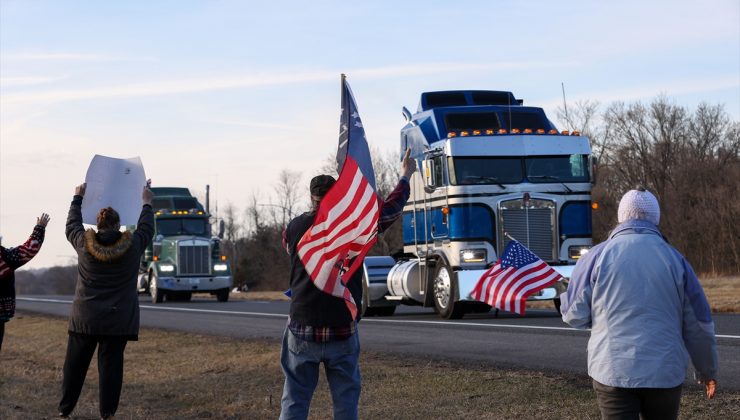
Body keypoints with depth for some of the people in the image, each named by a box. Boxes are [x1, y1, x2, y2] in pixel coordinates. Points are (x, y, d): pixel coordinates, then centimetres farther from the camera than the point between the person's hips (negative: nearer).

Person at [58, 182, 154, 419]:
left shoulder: (84, 243, -3)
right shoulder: (132, 245, -5)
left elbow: (72, 225, 18)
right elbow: (147, 230, 15)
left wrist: (78, 198, 31)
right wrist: (146, 204, 30)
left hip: (85, 317, 1)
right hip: (118, 319, -1)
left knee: (75, 363, 10)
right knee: (111, 364, 1)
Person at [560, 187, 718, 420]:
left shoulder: (597, 256, -3)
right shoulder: (675, 259, 2)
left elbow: (575, 315, 0)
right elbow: (699, 324, 6)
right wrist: (708, 370, 20)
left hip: (613, 371, -2)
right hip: (665, 373, 2)